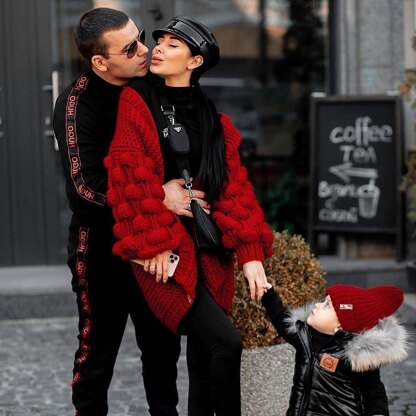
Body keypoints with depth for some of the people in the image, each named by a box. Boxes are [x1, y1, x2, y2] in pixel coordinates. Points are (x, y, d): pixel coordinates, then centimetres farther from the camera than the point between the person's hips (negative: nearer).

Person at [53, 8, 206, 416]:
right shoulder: (78, 102, -17)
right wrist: (160, 193, -26)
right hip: (102, 245, -5)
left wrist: (182, 189, -3)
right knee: (98, 350, 7)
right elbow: (87, 186, -24)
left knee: (163, 343, 14)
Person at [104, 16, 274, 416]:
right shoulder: (136, 102, -1)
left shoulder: (212, 119, 11)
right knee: (225, 343, -16)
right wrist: (153, 244, -15)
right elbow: (132, 176, -9)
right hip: (165, 250, -5)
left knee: (203, 355, 8)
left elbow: (233, 183, 5)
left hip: (207, 247, 5)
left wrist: (251, 253, -4)